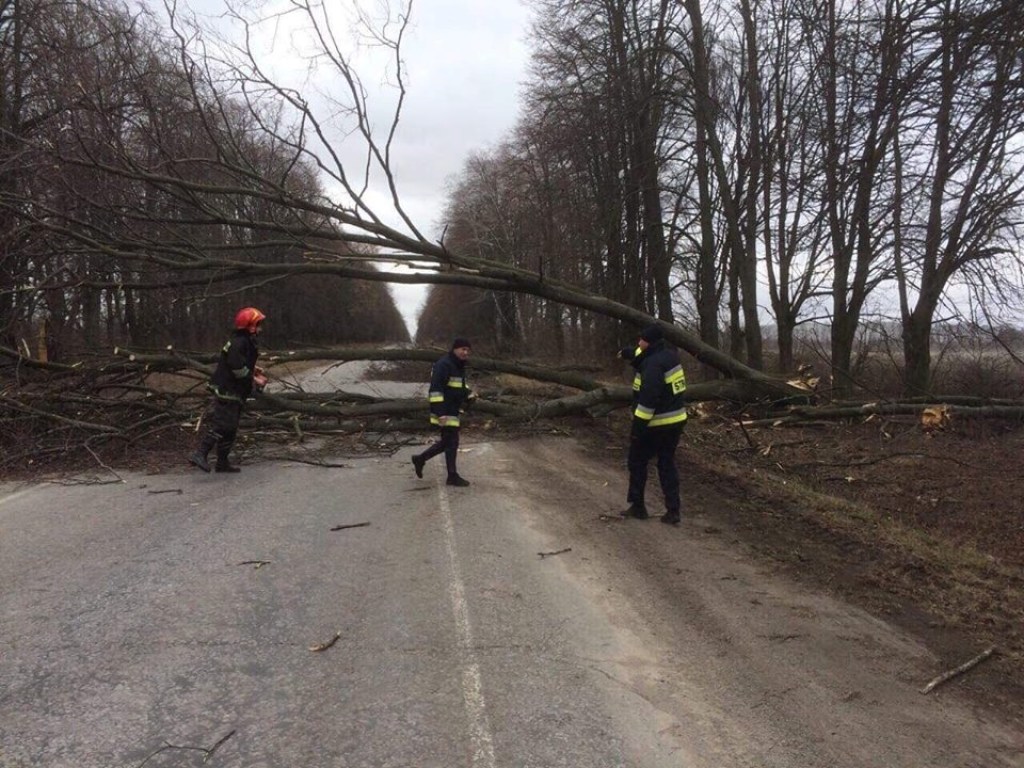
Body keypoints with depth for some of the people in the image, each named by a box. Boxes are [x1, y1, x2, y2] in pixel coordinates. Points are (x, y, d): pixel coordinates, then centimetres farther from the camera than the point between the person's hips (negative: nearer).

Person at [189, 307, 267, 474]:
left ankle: (222, 462, 19)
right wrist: (254, 380, -14)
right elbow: (238, 369, -23)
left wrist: (253, 369, 12)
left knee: (230, 428, 13)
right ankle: (200, 455, -15)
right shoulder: (239, 343, -16)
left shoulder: (244, 342, 16)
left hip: (233, 392, 11)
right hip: (227, 391, -11)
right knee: (221, 425, -14)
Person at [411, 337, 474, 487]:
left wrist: (469, 394, 11)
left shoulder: (459, 366, 13)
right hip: (444, 412, -10)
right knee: (452, 442, -3)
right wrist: (440, 412, -29)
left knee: (447, 441, 15)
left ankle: (420, 459, 28)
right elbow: (435, 390, -24)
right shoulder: (443, 365, -18)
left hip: (453, 410, 10)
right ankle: (452, 476, 8)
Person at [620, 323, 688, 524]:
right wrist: (630, 353, 34)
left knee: (637, 462, 9)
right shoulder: (668, 356, 7)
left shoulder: (653, 364, -22)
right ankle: (672, 511, 10)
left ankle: (638, 506, 15)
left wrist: (638, 424, -24)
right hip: (676, 421, 9)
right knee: (667, 464, 13)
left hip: (656, 424, -9)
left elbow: (648, 398, -27)